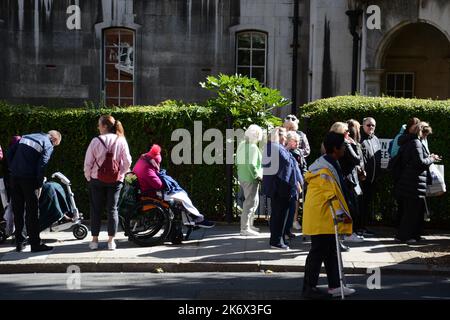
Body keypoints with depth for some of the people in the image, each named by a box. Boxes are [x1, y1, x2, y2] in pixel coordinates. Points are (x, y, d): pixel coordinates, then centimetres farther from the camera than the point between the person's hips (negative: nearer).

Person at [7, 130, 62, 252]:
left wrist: (12, 169, 15)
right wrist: (39, 185, -6)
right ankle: (35, 244, 4)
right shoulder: (48, 145, 0)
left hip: (14, 177, 6)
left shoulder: (26, 136, 19)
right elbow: (42, 165, -11)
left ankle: (19, 243, 18)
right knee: (32, 212, 2)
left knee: (17, 211, 12)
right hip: (28, 178, -6)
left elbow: (9, 153, 14)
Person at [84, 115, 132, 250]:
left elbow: (88, 162, -6)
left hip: (97, 180, -1)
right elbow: (127, 161, -3)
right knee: (112, 209, 7)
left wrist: (88, 177, 8)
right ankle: (111, 240, 6)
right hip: (115, 180, 1)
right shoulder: (121, 141, -4)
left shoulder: (96, 141, -9)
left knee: (96, 209, 8)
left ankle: (94, 240, 11)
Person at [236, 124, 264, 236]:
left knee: (254, 201, 20)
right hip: (250, 179, -10)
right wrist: (258, 176, -14)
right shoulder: (252, 147, -18)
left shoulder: (241, 145, 10)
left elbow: (237, 161, 15)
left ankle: (249, 224, 27)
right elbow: (251, 165, -24)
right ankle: (245, 229, -1)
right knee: (250, 202, -3)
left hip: (242, 176, 10)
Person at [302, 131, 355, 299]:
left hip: (326, 218, 10)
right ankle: (309, 288, 6)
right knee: (318, 252, -2)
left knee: (331, 251, 14)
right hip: (320, 218, -10)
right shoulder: (325, 170, -20)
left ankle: (334, 285, 20)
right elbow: (332, 194, -22)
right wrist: (342, 213, -18)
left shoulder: (330, 164, 11)